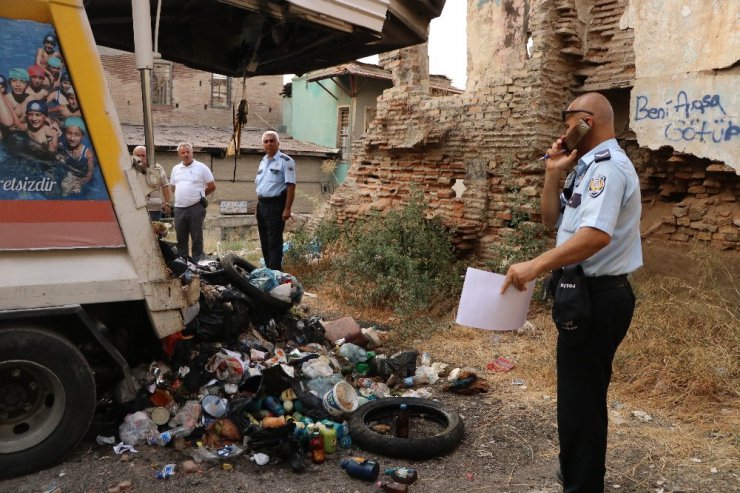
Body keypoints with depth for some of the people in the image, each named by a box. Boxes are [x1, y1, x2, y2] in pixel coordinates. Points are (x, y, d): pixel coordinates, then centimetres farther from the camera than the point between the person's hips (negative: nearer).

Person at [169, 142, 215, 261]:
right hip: (179, 208, 4)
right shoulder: (175, 169, 13)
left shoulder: (201, 167, -1)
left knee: (197, 238, 1)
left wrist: (198, 195, 10)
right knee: (181, 239, 10)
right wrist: (184, 195, 11)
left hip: (196, 208, -4)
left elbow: (212, 186, 2)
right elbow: (173, 187, 23)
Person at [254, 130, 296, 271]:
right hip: (262, 205, 8)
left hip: (276, 205, -8)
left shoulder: (285, 161, -8)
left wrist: (287, 209, -20)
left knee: (274, 242, -7)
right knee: (264, 241, 12)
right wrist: (257, 206, 16)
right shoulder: (263, 161, 16)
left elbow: (291, 186, -15)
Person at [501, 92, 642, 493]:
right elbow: (551, 219, 15)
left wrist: (535, 266, -35)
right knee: (583, 394, 24)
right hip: (587, 293, 11)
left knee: (579, 399, 1)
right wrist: (554, 173, 3)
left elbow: (597, 235, -33)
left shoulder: (607, 166, -17)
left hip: (596, 297, -11)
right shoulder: (589, 168, 15)